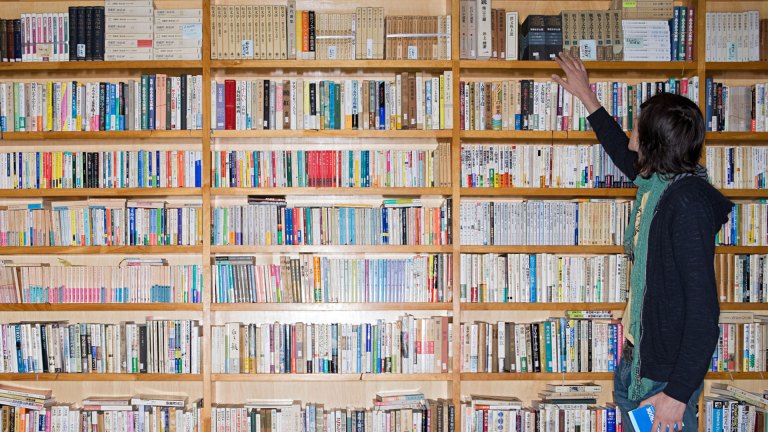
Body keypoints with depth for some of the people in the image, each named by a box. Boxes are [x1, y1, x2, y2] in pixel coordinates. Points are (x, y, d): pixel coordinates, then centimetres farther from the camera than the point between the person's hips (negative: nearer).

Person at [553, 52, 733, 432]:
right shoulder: (656, 183, 3)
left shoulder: (688, 204, -23)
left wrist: (678, 392, -24)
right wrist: (586, 97, 37)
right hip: (636, 357, 9)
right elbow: (624, 154, 28)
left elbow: (703, 308, -24)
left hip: (668, 370, -9)